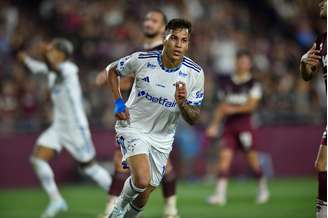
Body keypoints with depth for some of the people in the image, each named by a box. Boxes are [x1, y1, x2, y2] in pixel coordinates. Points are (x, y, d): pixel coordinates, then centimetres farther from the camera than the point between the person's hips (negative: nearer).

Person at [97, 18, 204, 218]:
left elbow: (194, 119, -5)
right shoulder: (142, 60, -15)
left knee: (144, 196, 9)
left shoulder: (195, 73, -11)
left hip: (162, 138, 3)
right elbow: (112, 70, 6)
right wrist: (118, 102, -4)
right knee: (142, 180, -26)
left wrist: (182, 103, -26)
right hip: (133, 127, -3)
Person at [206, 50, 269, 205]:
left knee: (252, 158, 1)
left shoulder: (253, 84, 0)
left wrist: (233, 109, -18)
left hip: (244, 124, -3)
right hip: (229, 125, 4)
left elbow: (251, 105, -10)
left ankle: (263, 188, 24)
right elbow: (222, 106, 18)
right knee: (224, 156, -10)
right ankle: (220, 194, -17)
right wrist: (214, 125, 12)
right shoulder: (227, 84, 14)